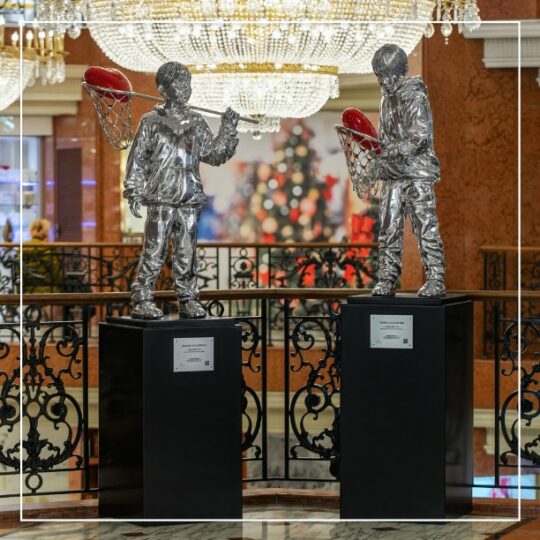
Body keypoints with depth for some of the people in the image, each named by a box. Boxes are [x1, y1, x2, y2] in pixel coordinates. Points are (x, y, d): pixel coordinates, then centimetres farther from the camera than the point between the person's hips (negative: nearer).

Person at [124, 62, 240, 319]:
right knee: (154, 251, -7)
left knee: (187, 254, 6)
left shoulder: (197, 124, 12)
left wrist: (227, 130, 5)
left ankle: (188, 301, 12)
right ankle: (142, 300, -3)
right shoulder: (151, 122, 2)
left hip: (189, 200, 4)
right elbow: (137, 159, 1)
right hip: (161, 198, -4)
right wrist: (134, 192, -5)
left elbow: (215, 154, 16)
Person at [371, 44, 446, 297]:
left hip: (418, 173, -7)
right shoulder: (387, 100, 15)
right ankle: (387, 279, 9)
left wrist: (392, 150, -22)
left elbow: (420, 137, -18)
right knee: (388, 228, 5)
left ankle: (435, 280, -2)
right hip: (392, 174, 7)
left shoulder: (416, 98, -9)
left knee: (425, 226, -6)